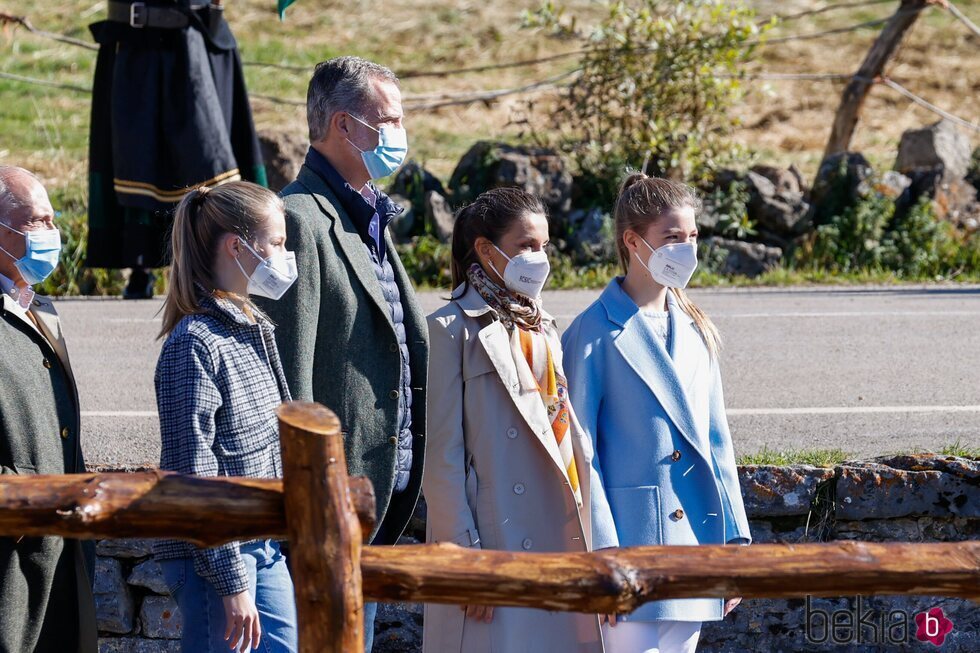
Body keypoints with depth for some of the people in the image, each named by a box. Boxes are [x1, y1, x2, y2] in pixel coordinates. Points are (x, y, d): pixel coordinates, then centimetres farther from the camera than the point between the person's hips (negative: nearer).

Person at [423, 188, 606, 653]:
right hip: (496, 544, -6)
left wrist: (586, 543, 13)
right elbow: (442, 457, -9)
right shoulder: (453, 330, -5)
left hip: (559, 542, 7)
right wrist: (466, 557, -15)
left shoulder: (542, 329, 17)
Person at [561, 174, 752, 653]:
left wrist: (733, 541, 11)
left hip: (695, 540, 6)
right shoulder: (596, 334, -6)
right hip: (631, 537, -6)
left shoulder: (696, 332, 13)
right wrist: (602, 557, -13)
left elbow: (715, 440, 16)